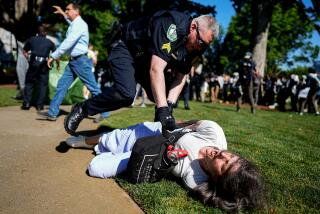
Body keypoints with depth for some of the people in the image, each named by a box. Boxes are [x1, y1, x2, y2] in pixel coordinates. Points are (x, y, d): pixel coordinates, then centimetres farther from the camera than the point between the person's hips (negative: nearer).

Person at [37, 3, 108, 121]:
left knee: (93, 87, -4)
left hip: (81, 61, -10)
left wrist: (53, 56, -21)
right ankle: (52, 113, 11)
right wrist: (62, 13, 44)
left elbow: (68, 42, -24)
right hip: (73, 61, 10)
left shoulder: (79, 24, -15)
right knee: (62, 85, 6)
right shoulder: (74, 23, 16)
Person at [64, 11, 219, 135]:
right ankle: (83, 109, -8)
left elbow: (181, 77, -4)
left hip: (146, 60, 8)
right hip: (125, 49, -8)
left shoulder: (195, 46, -9)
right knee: (126, 93, -29)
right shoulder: (170, 25, -33)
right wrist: (162, 109, -46)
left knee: (161, 96, -2)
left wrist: (169, 103, -20)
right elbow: (156, 70, -41)